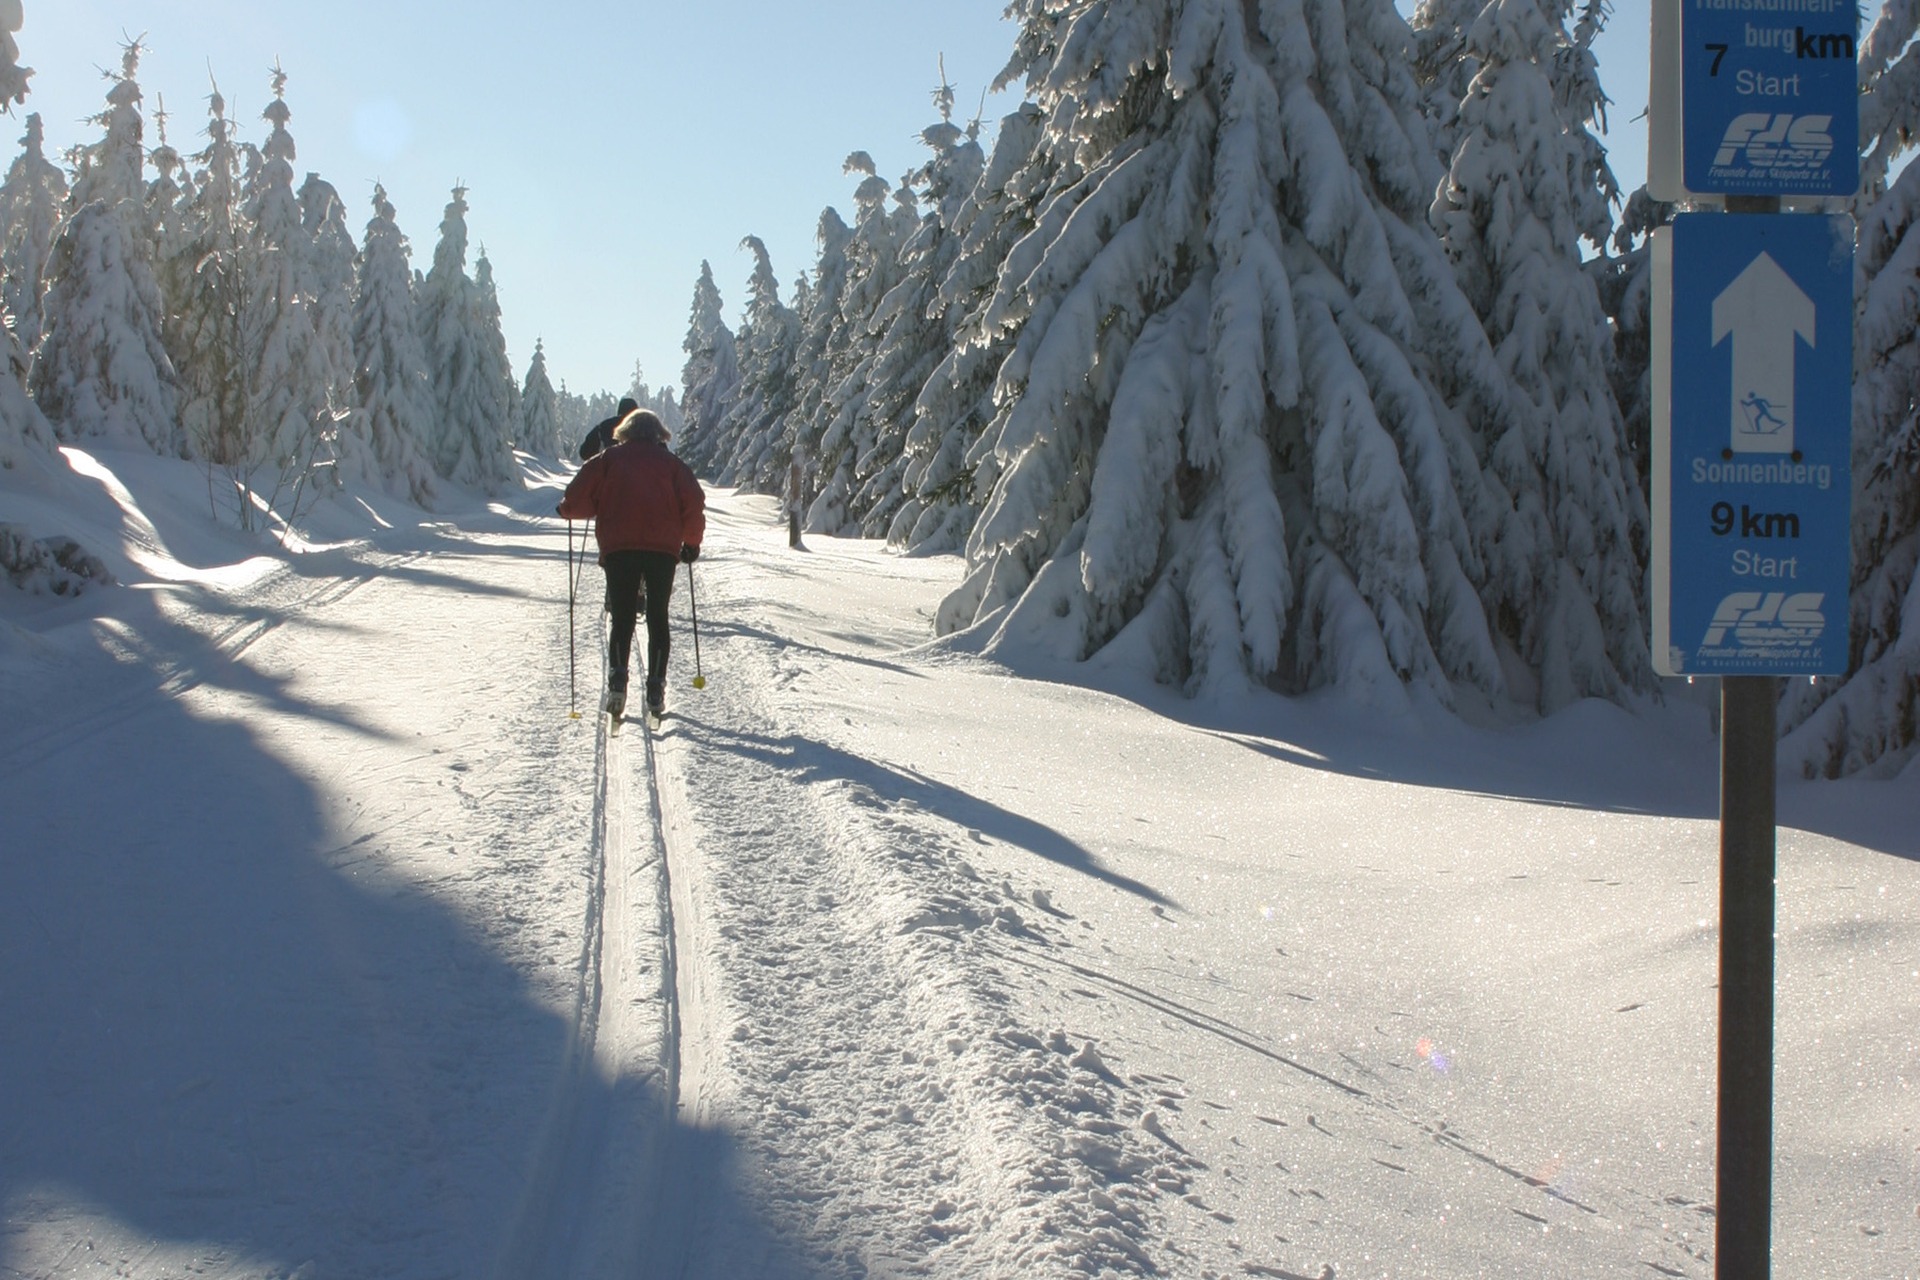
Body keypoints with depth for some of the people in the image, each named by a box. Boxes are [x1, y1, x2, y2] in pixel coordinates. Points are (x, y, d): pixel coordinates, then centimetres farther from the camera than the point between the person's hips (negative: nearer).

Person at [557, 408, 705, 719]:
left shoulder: (608, 459, 9)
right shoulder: (671, 463, 11)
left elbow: (579, 498, 1)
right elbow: (694, 504, 2)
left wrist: (567, 509, 22)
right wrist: (691, 542, 14)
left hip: (618, 548, 0)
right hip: (663, 550, 0)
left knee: (622, 618, 6)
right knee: (658, 618, 8)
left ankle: (617, 679, -14)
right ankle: (655, 689, 1)